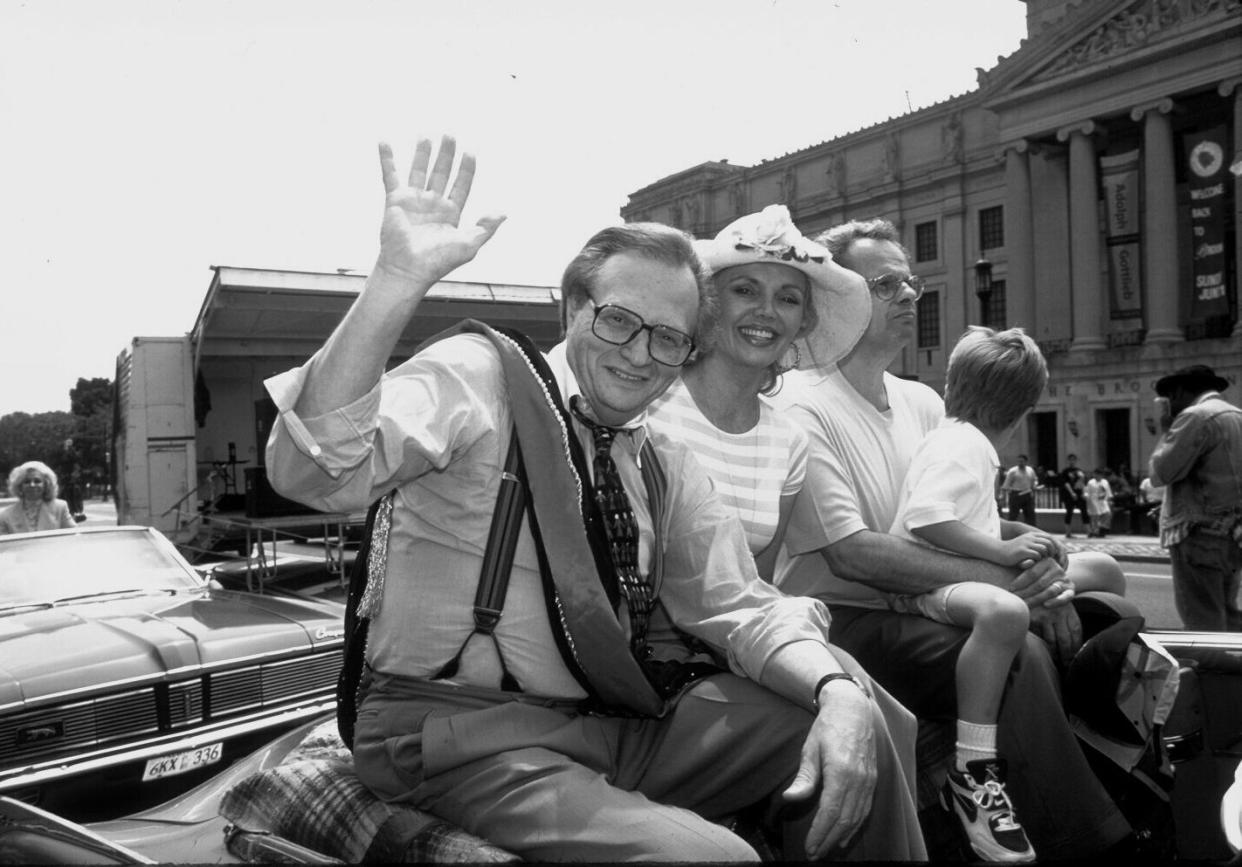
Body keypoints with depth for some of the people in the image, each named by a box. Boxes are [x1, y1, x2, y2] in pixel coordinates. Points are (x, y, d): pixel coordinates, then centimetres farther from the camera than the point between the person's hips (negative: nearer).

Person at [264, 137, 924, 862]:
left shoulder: (666, 468, 12)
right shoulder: (478, 375, -7)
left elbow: (736, 606, 5)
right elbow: (312, 470, -22)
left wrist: (839, 690, -14)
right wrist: (398, 282, -33)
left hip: (620, 725, 6)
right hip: (467, 737, -6)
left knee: (867, 717, -2)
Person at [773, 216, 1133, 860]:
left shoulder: (922, 403, 15)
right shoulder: (804, 408, -10)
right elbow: (851, 554, -17)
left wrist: (1039, 578, -8)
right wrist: (997, 580, -20)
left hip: (917, 611, 8)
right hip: (842, 620, -7)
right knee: (1017, 655, -28)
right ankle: (1088, 844, -12)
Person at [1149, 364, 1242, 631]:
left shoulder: (1196, 416, -13)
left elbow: (1161, 473, -15)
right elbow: (1217, 476, 17)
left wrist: (1166, 429, -3)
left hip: (1201, 535, -9)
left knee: (1203, 626, -3)